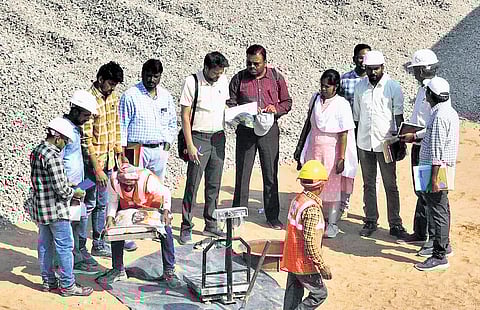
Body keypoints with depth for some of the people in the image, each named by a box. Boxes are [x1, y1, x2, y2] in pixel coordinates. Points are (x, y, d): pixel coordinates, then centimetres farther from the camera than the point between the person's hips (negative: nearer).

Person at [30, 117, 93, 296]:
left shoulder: (36, 152, 8)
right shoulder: (53, 156, -21)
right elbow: (61, 189, -23)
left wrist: (69, 192, 14)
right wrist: (75, 193, -4)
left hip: (40, 208, 10)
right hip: (56, 210, -9)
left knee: (45, 245, 16)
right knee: (65, 247, -1)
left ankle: (48, 281, 26)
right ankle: (67, 285, 6)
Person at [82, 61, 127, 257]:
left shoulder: (113, 97, 7)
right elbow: (86, 139, -20)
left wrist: (119, 154, 13)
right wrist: (97, 169, -22)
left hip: (108, 159, 8)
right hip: (92, 160, -8)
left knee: (101, 203, 14)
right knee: (88, 204, -1)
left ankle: (98, 244, 24)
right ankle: (78, 247, 9)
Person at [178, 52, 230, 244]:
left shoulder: (223, 80, 6)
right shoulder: (192, 82, -10)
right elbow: (185, 116, -10)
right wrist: (190, 145, -14)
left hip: (218, 138, 5)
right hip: (199, 138, -5)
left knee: (214, 184, 9)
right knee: (193, 184, -4)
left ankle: (211, 225, 18)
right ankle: (186, 228, 4)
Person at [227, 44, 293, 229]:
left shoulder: (276, 77, 4)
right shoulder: (239, 79, 3)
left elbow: (287, 102, 10)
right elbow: (230, 103, 5)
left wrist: (276, 109, -10)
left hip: (269, 130, 0)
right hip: (245, 130, 0)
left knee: (271, 174, 6)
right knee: (242, 173, 3)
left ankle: (272, 216, 16)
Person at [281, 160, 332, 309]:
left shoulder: (296, 200, 3)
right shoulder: (312, 208, -24)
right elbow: (310, 242, -26)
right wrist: (322, 266, -19)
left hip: (291, 260, 9)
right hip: (304, 264, -9)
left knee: (293, 295, 15)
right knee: (319, 293, 6)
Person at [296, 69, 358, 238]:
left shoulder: (342, 105, -14)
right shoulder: (315, 98, 2)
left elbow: (344, 134, -15)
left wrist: (341, 158, -17)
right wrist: (302, 147, 18)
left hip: (332, 150, -5)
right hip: (314, 149, 5)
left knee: (333, 187, 4)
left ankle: (332, 223, 14)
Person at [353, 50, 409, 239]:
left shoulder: (393, 87, -5)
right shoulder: (360, 87, 5)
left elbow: (398, 115, -2)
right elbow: (356, 116, 10)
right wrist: (354, 141, 9)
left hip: (385, 143, -3)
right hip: (364, 143, 3)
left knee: (390, 185, 2)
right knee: (368, 184, 11)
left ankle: (395, 224, 8)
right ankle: (370, 221, 20)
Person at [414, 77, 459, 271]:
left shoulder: (439, 116, -20)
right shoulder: (451, 112, 11)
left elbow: (437, 150, -23)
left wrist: (434, 178, -23)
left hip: (437, 170, -10)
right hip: (446, 169, 10)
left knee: (438, 212, -6)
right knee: (442, 209, 21)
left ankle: (439, 256, -1)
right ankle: (444, 245, 35)